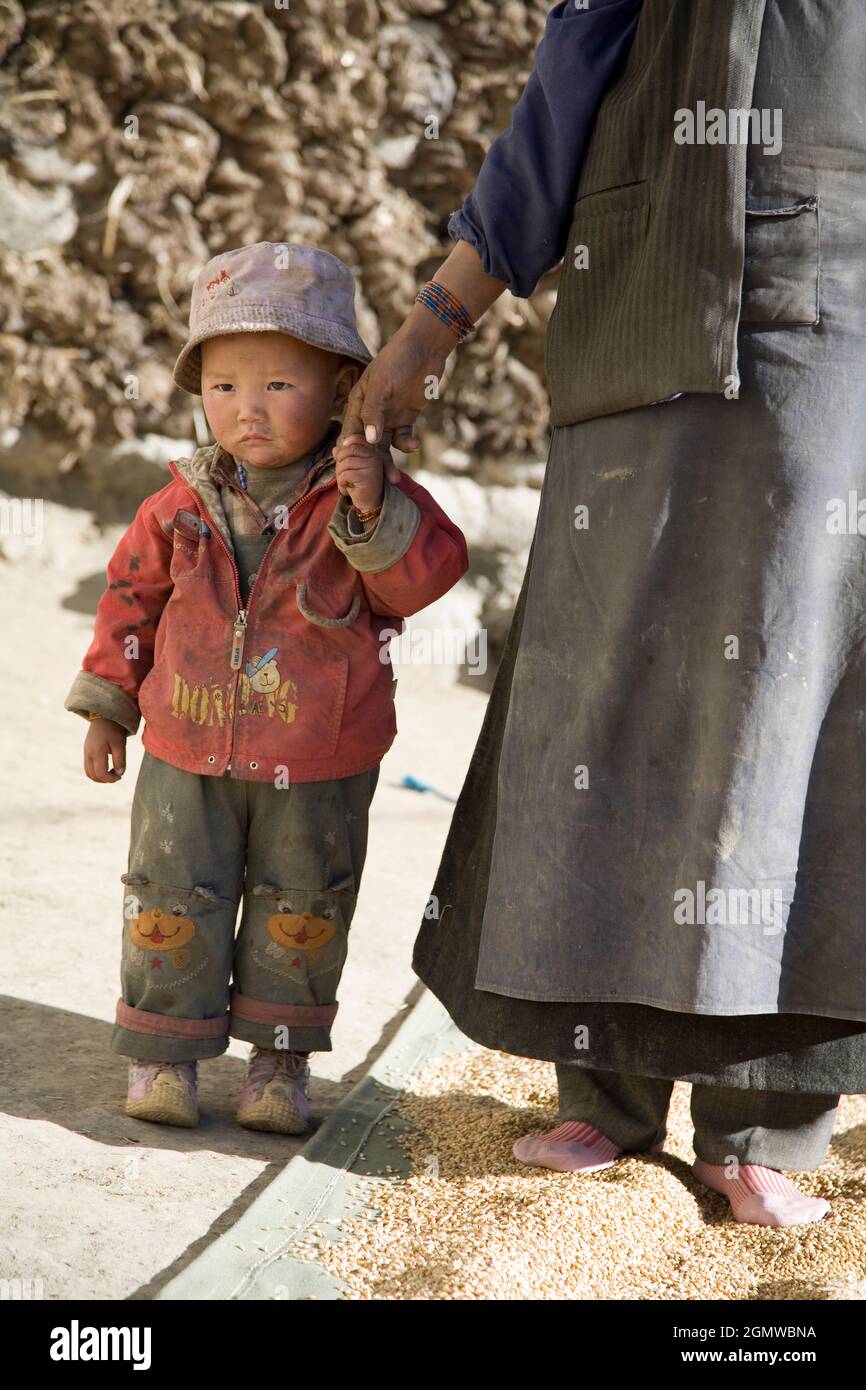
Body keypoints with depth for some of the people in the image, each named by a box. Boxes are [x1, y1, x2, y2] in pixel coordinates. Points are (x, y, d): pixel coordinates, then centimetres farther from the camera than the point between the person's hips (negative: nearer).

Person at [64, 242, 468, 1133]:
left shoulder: (365, 493, -7)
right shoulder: (183, 506, -2)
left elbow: (430, 573, -18)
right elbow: (132, 596, 9)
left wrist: (379, 515, -34)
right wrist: (106, 705, 11)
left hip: (320, 766, -1)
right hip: (189, 755, 1)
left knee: (301, 909, 11)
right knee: (173, 901, 5)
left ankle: (281, 1058, 26)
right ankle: (163, 1050, 20)